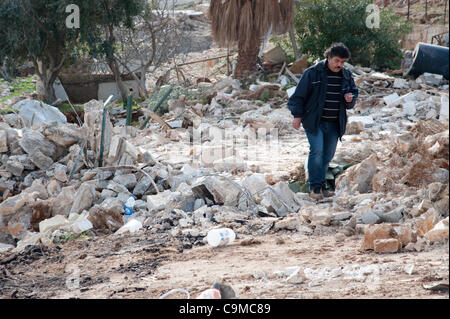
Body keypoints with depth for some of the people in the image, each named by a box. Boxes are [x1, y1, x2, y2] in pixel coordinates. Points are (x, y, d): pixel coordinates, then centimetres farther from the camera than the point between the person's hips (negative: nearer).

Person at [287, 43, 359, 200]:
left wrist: (350, 98, -4)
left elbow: (354, 92, 20)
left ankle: (321, 186, 19)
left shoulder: (346, 75, 7)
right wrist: (297, 115, -8)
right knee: (317, 151, -15)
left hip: (334, 123, 5)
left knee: (328, 155, 8)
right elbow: (300, 95, -5)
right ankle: (315, 187, -10)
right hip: (315, 121, -5)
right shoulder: (313, 72, -7)